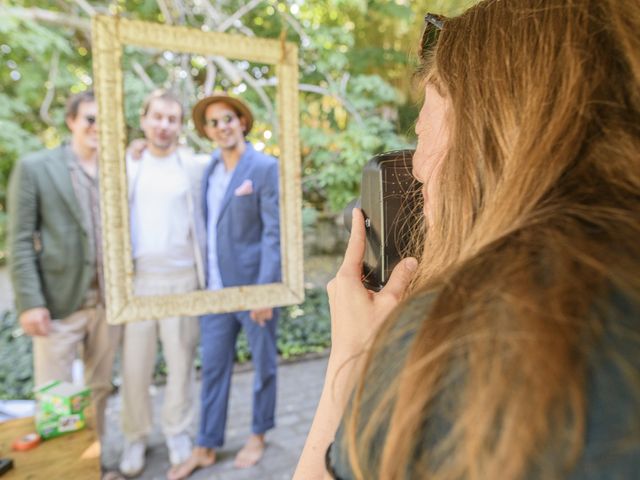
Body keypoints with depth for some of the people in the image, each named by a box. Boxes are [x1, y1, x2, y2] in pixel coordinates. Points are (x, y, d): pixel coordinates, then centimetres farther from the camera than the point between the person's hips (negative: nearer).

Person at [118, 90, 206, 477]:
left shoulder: (195, 167, 3)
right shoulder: (126, 165, 8)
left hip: (182, 278, -1)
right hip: (136, 278, 1)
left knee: (181, 360, 9)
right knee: (135, 364, 7)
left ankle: (178, 429, 28)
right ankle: (136, 435, 27)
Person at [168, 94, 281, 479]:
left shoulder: (265, 167, -9)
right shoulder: (208, 168, 9)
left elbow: (275, 233, -14)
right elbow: (208, 225, 14)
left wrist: (266, 289, -17)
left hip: (254, 284, -5)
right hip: (216, 286, 6)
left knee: (263, 364, 12)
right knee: (213, 367, 13)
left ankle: (258, 436, 33)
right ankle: (207, 446, 29)